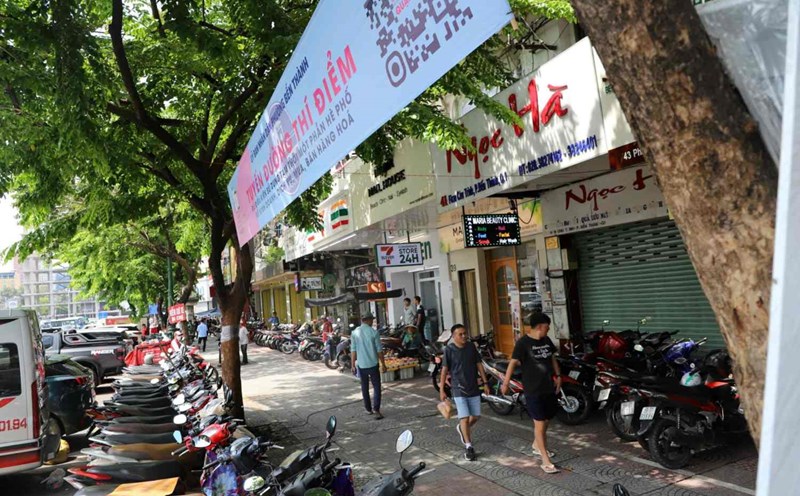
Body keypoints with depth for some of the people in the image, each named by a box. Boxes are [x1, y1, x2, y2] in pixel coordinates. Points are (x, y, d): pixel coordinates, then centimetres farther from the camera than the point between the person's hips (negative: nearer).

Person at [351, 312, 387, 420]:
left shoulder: (355, 333, -2)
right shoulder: (373, 332, -10)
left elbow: (353, 350, 0)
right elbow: (379, 350, -7)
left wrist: (353, 364, 8)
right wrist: (383, 364, 2)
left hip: (361, 364, 3)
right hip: (373, 364, -3)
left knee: (364, 387, 17)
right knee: (376, 387, 3)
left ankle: (368, 408, 26)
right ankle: (376, 409, -8)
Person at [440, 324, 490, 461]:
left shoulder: (471, 347, 0)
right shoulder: (449, 350, -10)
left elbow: (479, 365, 7)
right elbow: (444, 370, -6)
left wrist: (485, 383, 6)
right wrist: (441, 390, -6)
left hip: (474, 388, 4)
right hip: (459, 389, -4)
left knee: (476, 416, 10)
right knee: (465, 418, -8)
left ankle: (462, 429, 39)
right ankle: (468, 447, 4)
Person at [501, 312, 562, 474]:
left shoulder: (546, 340, 7)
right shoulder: (523, 342, -15)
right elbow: (513, 362, -17)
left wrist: (558, 376, 16)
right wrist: (505, 383, -20)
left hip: (549, 387, 7)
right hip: (533, 389, -7)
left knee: (546, 420, 19)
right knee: (540, 423, -6)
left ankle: (536, 445, 43)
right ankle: (546, 461, -2)